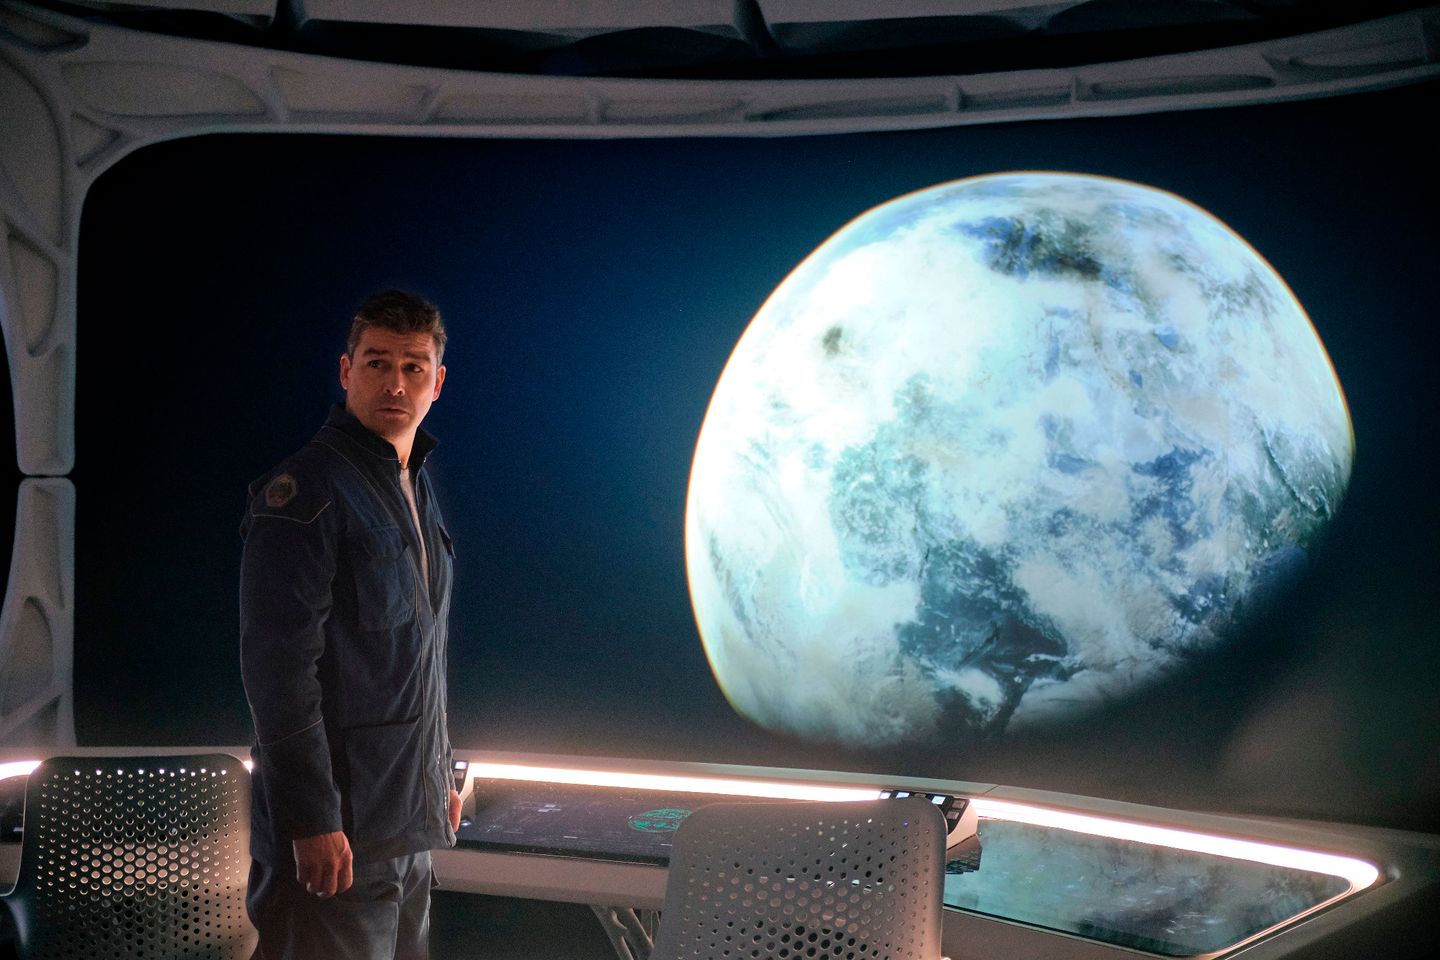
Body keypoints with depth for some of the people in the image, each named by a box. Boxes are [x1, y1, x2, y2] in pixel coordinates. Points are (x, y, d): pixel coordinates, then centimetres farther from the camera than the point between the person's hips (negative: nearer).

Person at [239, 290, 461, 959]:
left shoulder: (416, 490, 14)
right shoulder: (304, 491, -14)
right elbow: (279, 666, -20)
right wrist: (311, 819, -23)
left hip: (408, 824, 9)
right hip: (336, 828, -9)